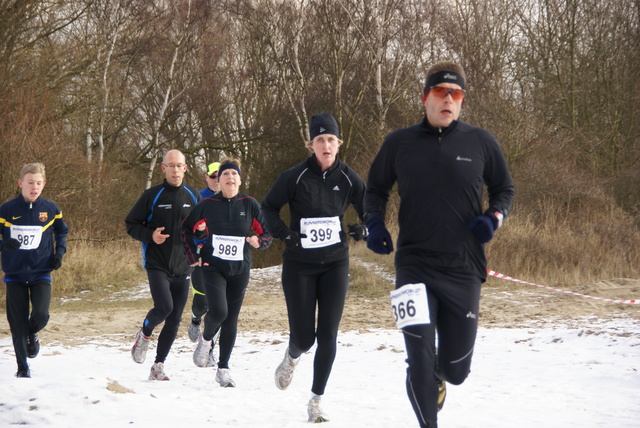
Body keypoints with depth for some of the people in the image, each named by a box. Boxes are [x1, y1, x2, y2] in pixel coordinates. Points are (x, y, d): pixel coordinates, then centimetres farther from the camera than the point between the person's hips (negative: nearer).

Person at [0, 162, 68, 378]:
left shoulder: (50, 209, -1)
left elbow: (62, 231, 16)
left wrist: (59, 252, 1)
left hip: (41, 273, 0)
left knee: (40, 315, -17)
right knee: (17, 323, 3)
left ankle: (32, 334, 20)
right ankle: (22, 367, 19)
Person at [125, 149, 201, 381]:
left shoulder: (194, 196, 7)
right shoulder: (152, 195, -3)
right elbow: (131, 224, 2)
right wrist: (150, 235, -16)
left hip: (182, 267, 4)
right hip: (157, 265, -4)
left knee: (174, 319, 3)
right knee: (164, 307, -22)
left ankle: (158, 366, 15)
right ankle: (144, 334, 11)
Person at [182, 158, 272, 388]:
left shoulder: (250, 204, 0)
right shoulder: (208, 205, -1)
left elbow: (267, 234, 5)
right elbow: (187, 229, 12)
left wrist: (258, 240, -17)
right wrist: (192, 256, 3)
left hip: (239, 270, 2)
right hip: (213, 267, -2)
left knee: (231, 320, 5)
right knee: (218, 312, -21)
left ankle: (223, 369, 17)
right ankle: (206, 339, 13)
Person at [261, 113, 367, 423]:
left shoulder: (348, 178, -3)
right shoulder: (295, 177, -10)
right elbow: (268, 206, 2)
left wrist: (364, 229, -14)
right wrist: (282, 232, -13)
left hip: (335, 264, 2)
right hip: (299, 265, -2)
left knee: (328, 335, -4)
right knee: (303, 336, -2)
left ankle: (316, 401, 7)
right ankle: (291, 358, 37)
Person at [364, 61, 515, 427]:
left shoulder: (481, 143, 2)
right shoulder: (400, 143, 3)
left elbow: (504, 189, 15)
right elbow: (376, 190, 16)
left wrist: (494, 218, -5)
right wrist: (375, 223, -3)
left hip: (464, 270, 1)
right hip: (415, 267, -1)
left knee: (456, 369, 12)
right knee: (421, 361, -13)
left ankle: (438, 376, 49)